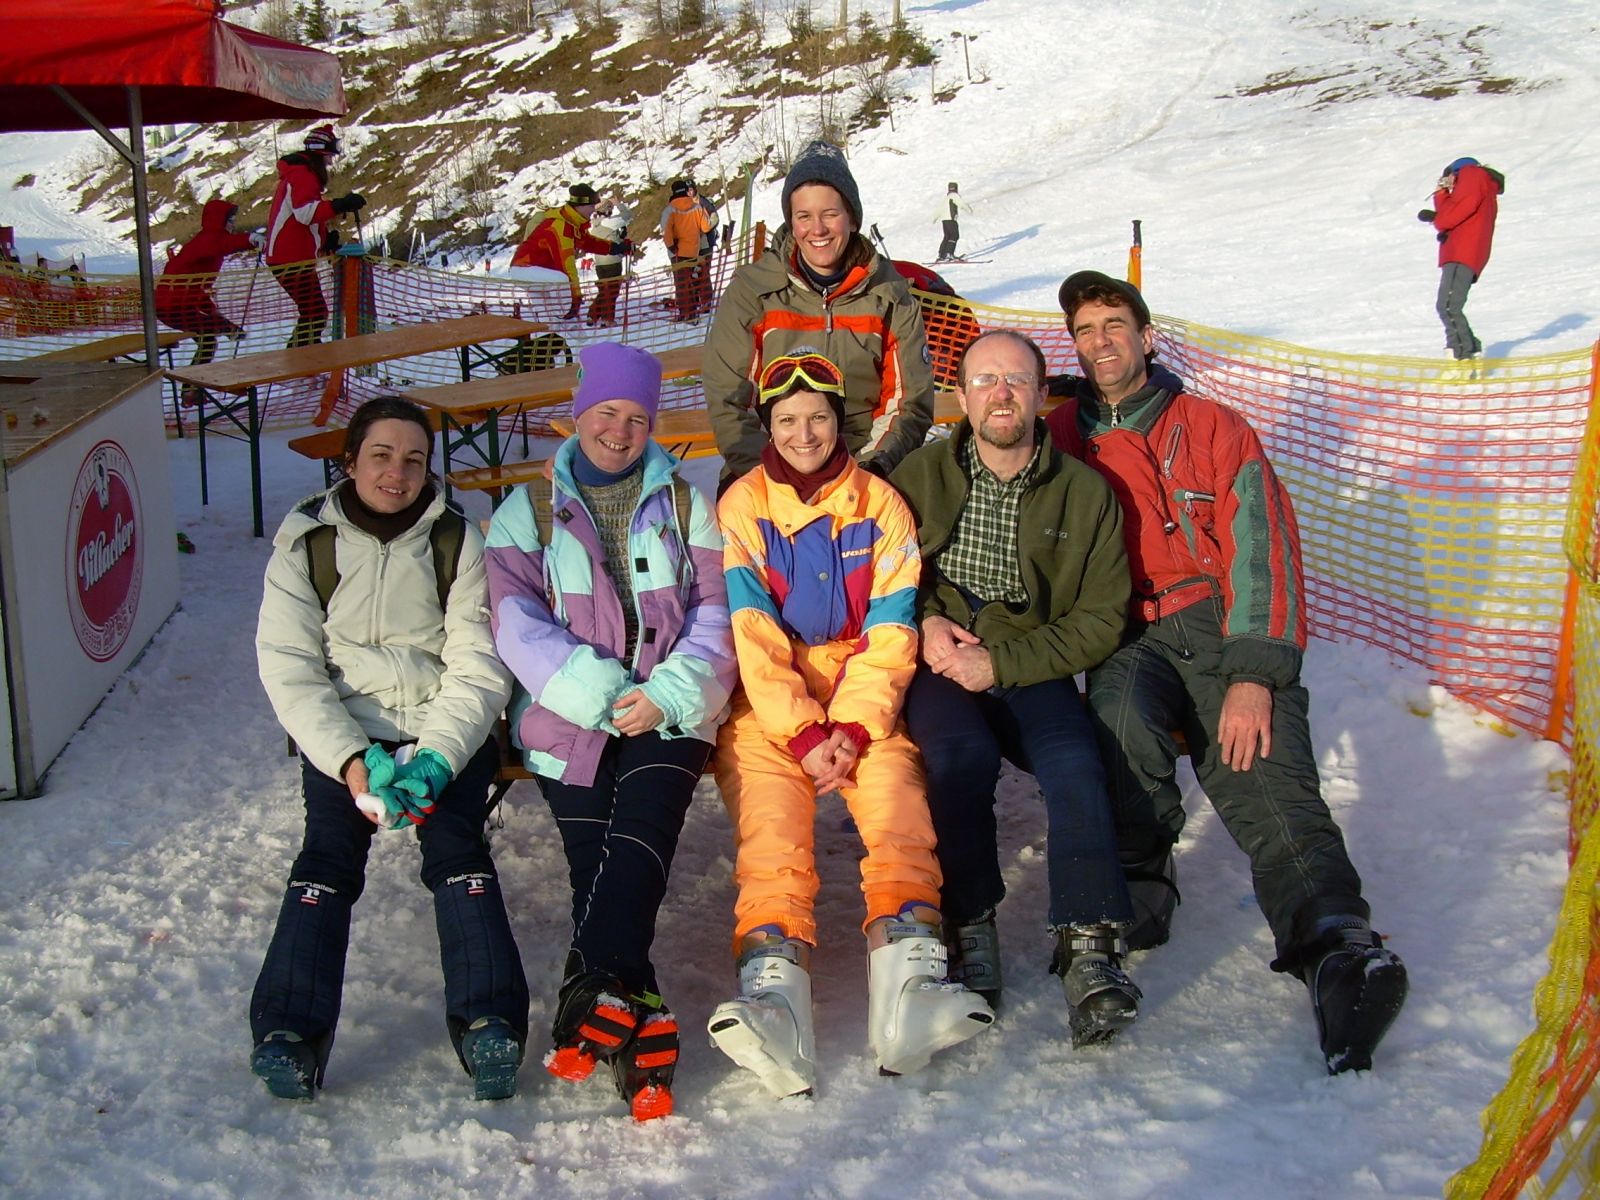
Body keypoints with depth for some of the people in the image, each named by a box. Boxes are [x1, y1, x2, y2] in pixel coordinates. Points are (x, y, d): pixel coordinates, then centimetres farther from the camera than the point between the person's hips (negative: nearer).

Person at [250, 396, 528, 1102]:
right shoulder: (305, 543, 3)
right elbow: (289, 670, -4)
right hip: (342, 733, 1)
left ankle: (489, 1025, -29)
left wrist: (436, 757, -20)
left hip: (446, 731, 0)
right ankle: (289, 1031, -25)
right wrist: (351, 761, -19)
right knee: (328, 850, -20)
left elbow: (479, 667, -3)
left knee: (457, 845, -21)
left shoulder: (456, 542, 3)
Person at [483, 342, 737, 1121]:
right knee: (596, 857, -20)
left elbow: (717, 611, 7)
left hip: (667, 716, 0)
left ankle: (593, 997, -35)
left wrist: (671, 692, -12)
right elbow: (514, 616, 1)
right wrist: (591, 689, -14)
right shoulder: (528, 510, 16)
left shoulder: (685, 505, 18)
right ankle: (637, 1025, -27)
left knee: (638, 839, -27)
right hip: (568, 721, 0)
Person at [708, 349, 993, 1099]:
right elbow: (751, 636, -5)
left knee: (897, 801, -25)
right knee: (770, 816, -25)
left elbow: (890, 632, 1)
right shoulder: (741, 508, 3)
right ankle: (773, 989, -42)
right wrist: (803, 734, -15)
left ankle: (905, 980, -39)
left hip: (864, 702, 1)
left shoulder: (881, 505, 7)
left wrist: (854, 728, -13)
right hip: (767, 704, -1)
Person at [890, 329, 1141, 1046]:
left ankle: (1090, 946, -31)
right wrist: (923, 623, -6)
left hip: (1032, 671, 1)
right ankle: (969, 928, -21)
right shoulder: (921, 476, 7)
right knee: (961, 751, -32)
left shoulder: (1086, 494, 5)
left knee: (1076, 763, -29)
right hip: (937, 664, 0)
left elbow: (1101, 619, 0)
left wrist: (1001, 660, -13)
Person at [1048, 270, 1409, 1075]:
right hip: (1126, 637, 1)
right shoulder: (1059, 439, 18)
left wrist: (1254, 674, -16)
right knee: (1121, 707, -35)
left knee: (1261, 763, -28)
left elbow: (1261, 551, 0)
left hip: (1221, 624, -1)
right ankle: (1136, 888, -20)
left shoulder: (1215, 430, 11)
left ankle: (1336, 946, -48)